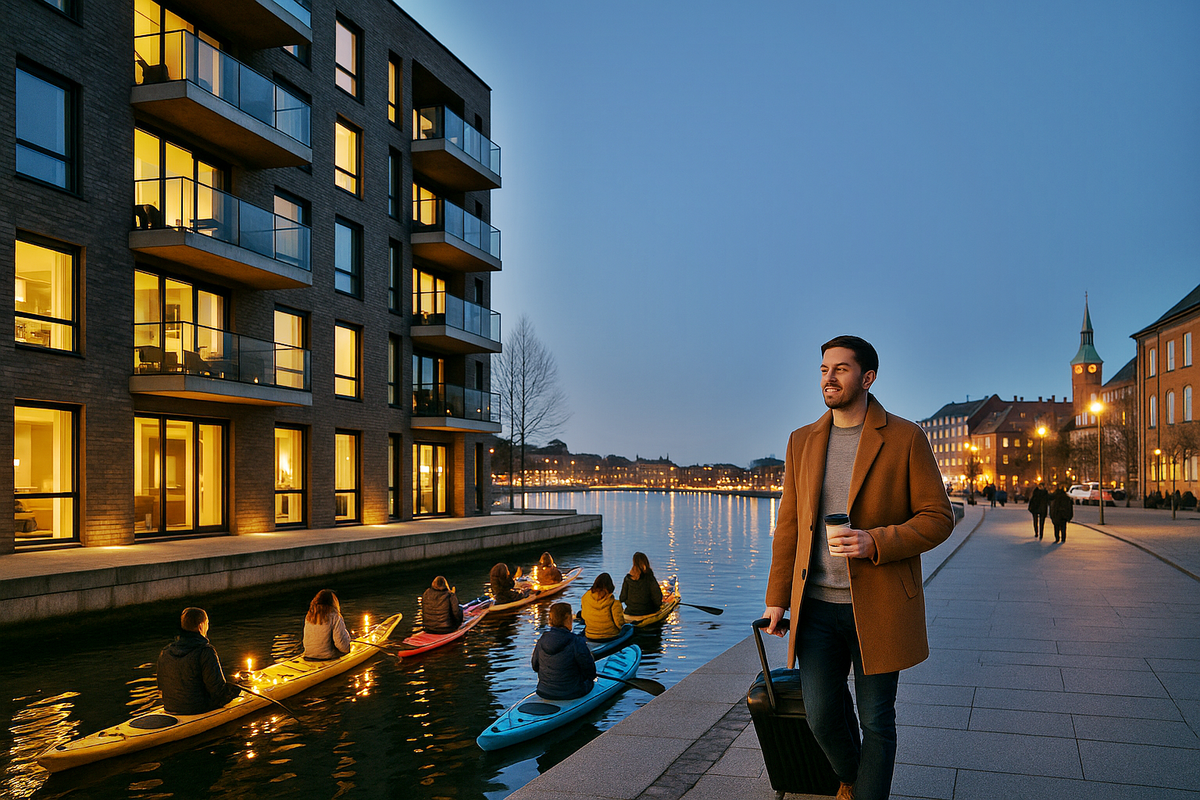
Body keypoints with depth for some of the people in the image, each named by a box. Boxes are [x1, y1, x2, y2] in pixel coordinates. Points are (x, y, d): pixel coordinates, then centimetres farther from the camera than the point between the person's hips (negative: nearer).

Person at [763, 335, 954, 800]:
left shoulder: (905, 439, -4)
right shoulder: (803, 442, 8)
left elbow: (938, 518, -4)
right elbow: (788, 525, 11)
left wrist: (876, 542, -20)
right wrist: (777, 598, 9)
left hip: (877, 607, -3)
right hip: (816, 606, 3)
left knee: (877, 722, 6)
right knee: (821, 717, 8)